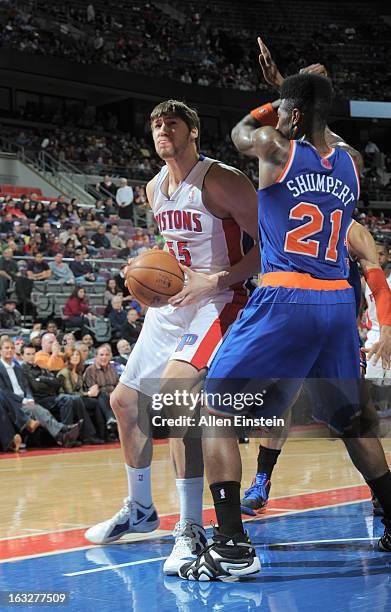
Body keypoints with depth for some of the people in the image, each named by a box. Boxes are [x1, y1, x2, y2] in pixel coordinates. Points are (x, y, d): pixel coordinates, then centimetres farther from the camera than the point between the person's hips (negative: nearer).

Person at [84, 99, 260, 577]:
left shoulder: (220, 180, -16)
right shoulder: (155, 189, 9)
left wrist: (216, 280, -26)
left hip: (216, 303, -9)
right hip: (170, 304, 9)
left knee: (173, 393, -30)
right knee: (125, 401, 13)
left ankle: (191, 530, -24)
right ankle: (139, 510, 34)